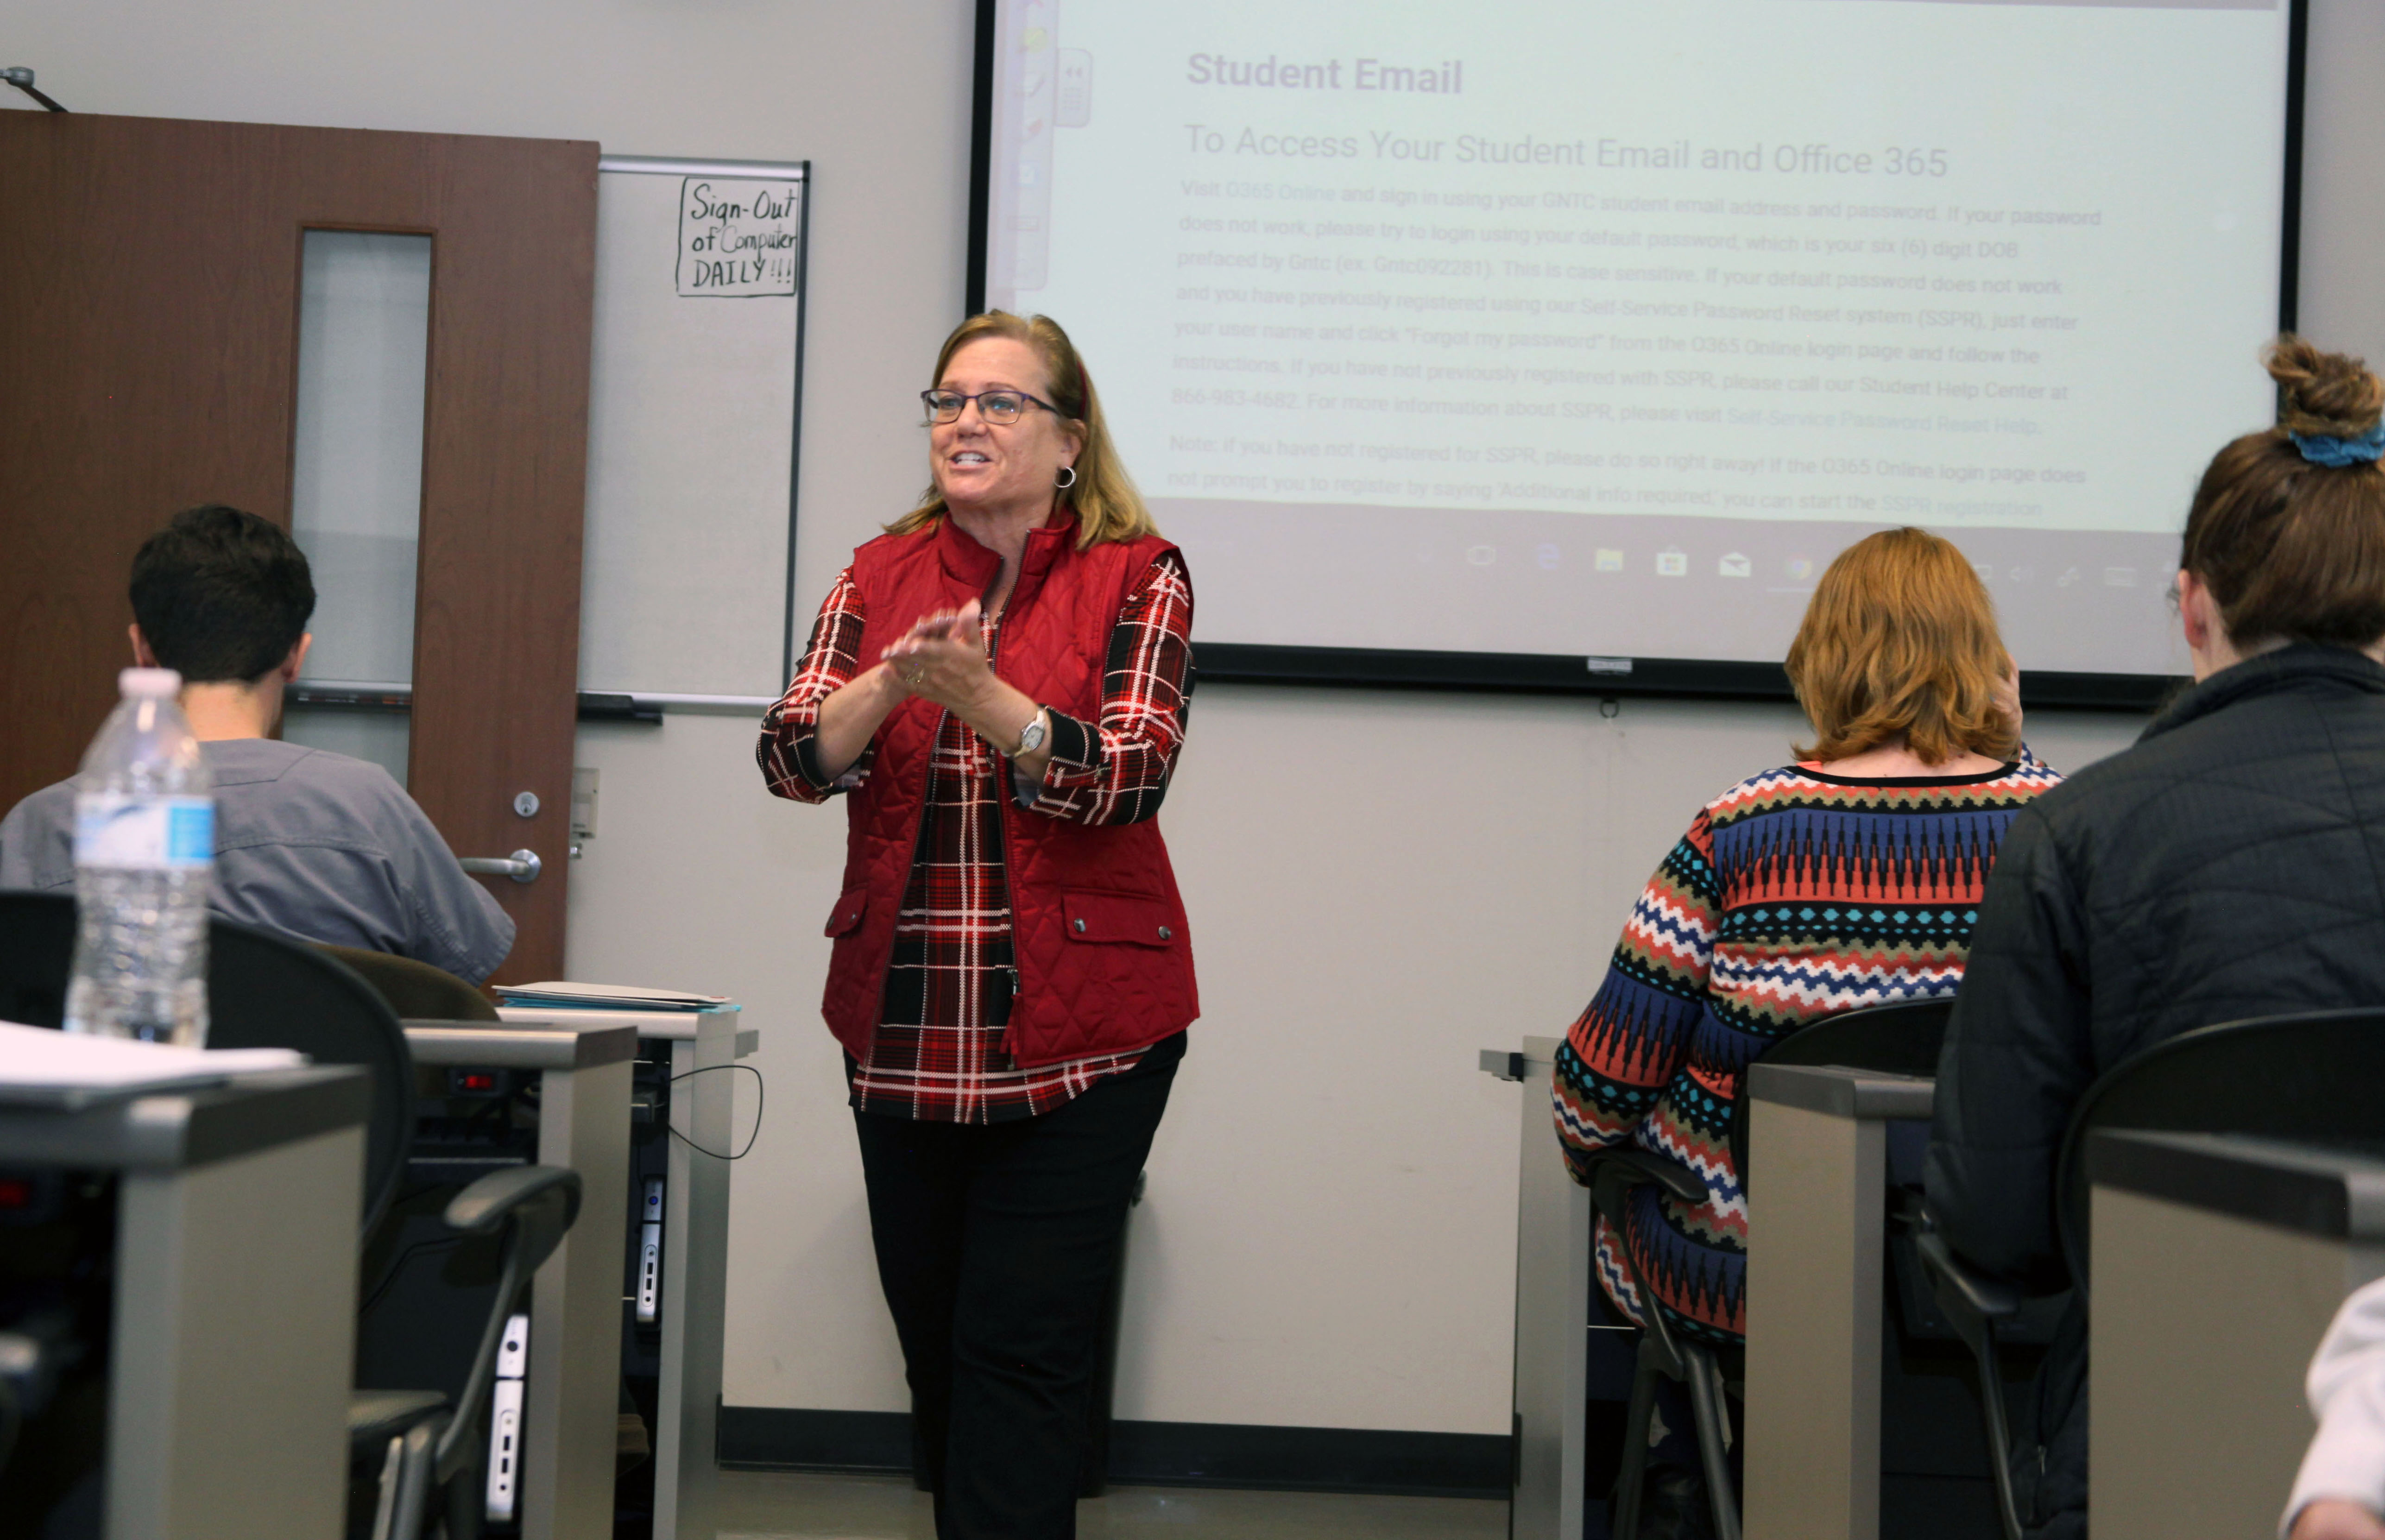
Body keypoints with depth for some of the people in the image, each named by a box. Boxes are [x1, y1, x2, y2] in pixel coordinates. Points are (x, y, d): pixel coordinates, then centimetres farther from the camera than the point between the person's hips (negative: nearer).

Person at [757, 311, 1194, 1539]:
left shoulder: (1139, 577, -2)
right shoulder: (879, 576, 9)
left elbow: (1128, 777, -14)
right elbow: (793, 756, -3)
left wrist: (979, 695, -27)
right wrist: (891, 683, -23)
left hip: (1078, 1030, -4)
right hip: (901, 1025, 4)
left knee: (1020, 1348, -5)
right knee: (932, 1337, 14)